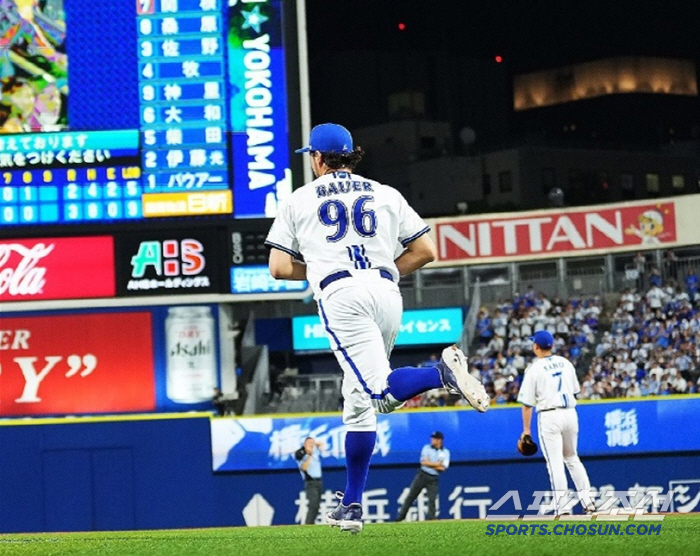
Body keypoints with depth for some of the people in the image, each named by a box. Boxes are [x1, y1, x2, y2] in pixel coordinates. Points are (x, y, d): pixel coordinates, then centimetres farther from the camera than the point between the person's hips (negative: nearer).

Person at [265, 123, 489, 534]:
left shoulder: (299, 200, 15)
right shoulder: (386, 195, 20)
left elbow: (279, 268, 9)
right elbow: (426, 251, 13)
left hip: (341, 295, -4)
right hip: (387, 292, 4)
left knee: (382, 393, -16)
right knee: (357, 401, 14)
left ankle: (442, 372, -44)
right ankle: (352, 507, 14)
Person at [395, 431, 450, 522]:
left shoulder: (445, 452, 2)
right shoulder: (427, 448, 2)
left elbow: (443, 468, -9)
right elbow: (423, 462, -11)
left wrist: (429, 464, -11)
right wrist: (437, 464, -12)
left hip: (433, 479, 0)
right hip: (422, 475, 0)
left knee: (432, 500, -8)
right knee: (410, 496, 2)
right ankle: (400, 517, 9)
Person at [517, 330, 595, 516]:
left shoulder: (534, 369, -7)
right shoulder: (565, 363, 9)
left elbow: (527, 403, -7)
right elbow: (575, 390, 15)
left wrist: (526, 428, 0)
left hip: (549, 416, -5)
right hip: (570, 413, 5)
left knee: (555, 462, -4)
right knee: (572, 458, 19)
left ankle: (562, 507, -8)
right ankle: (587, 501, 12)